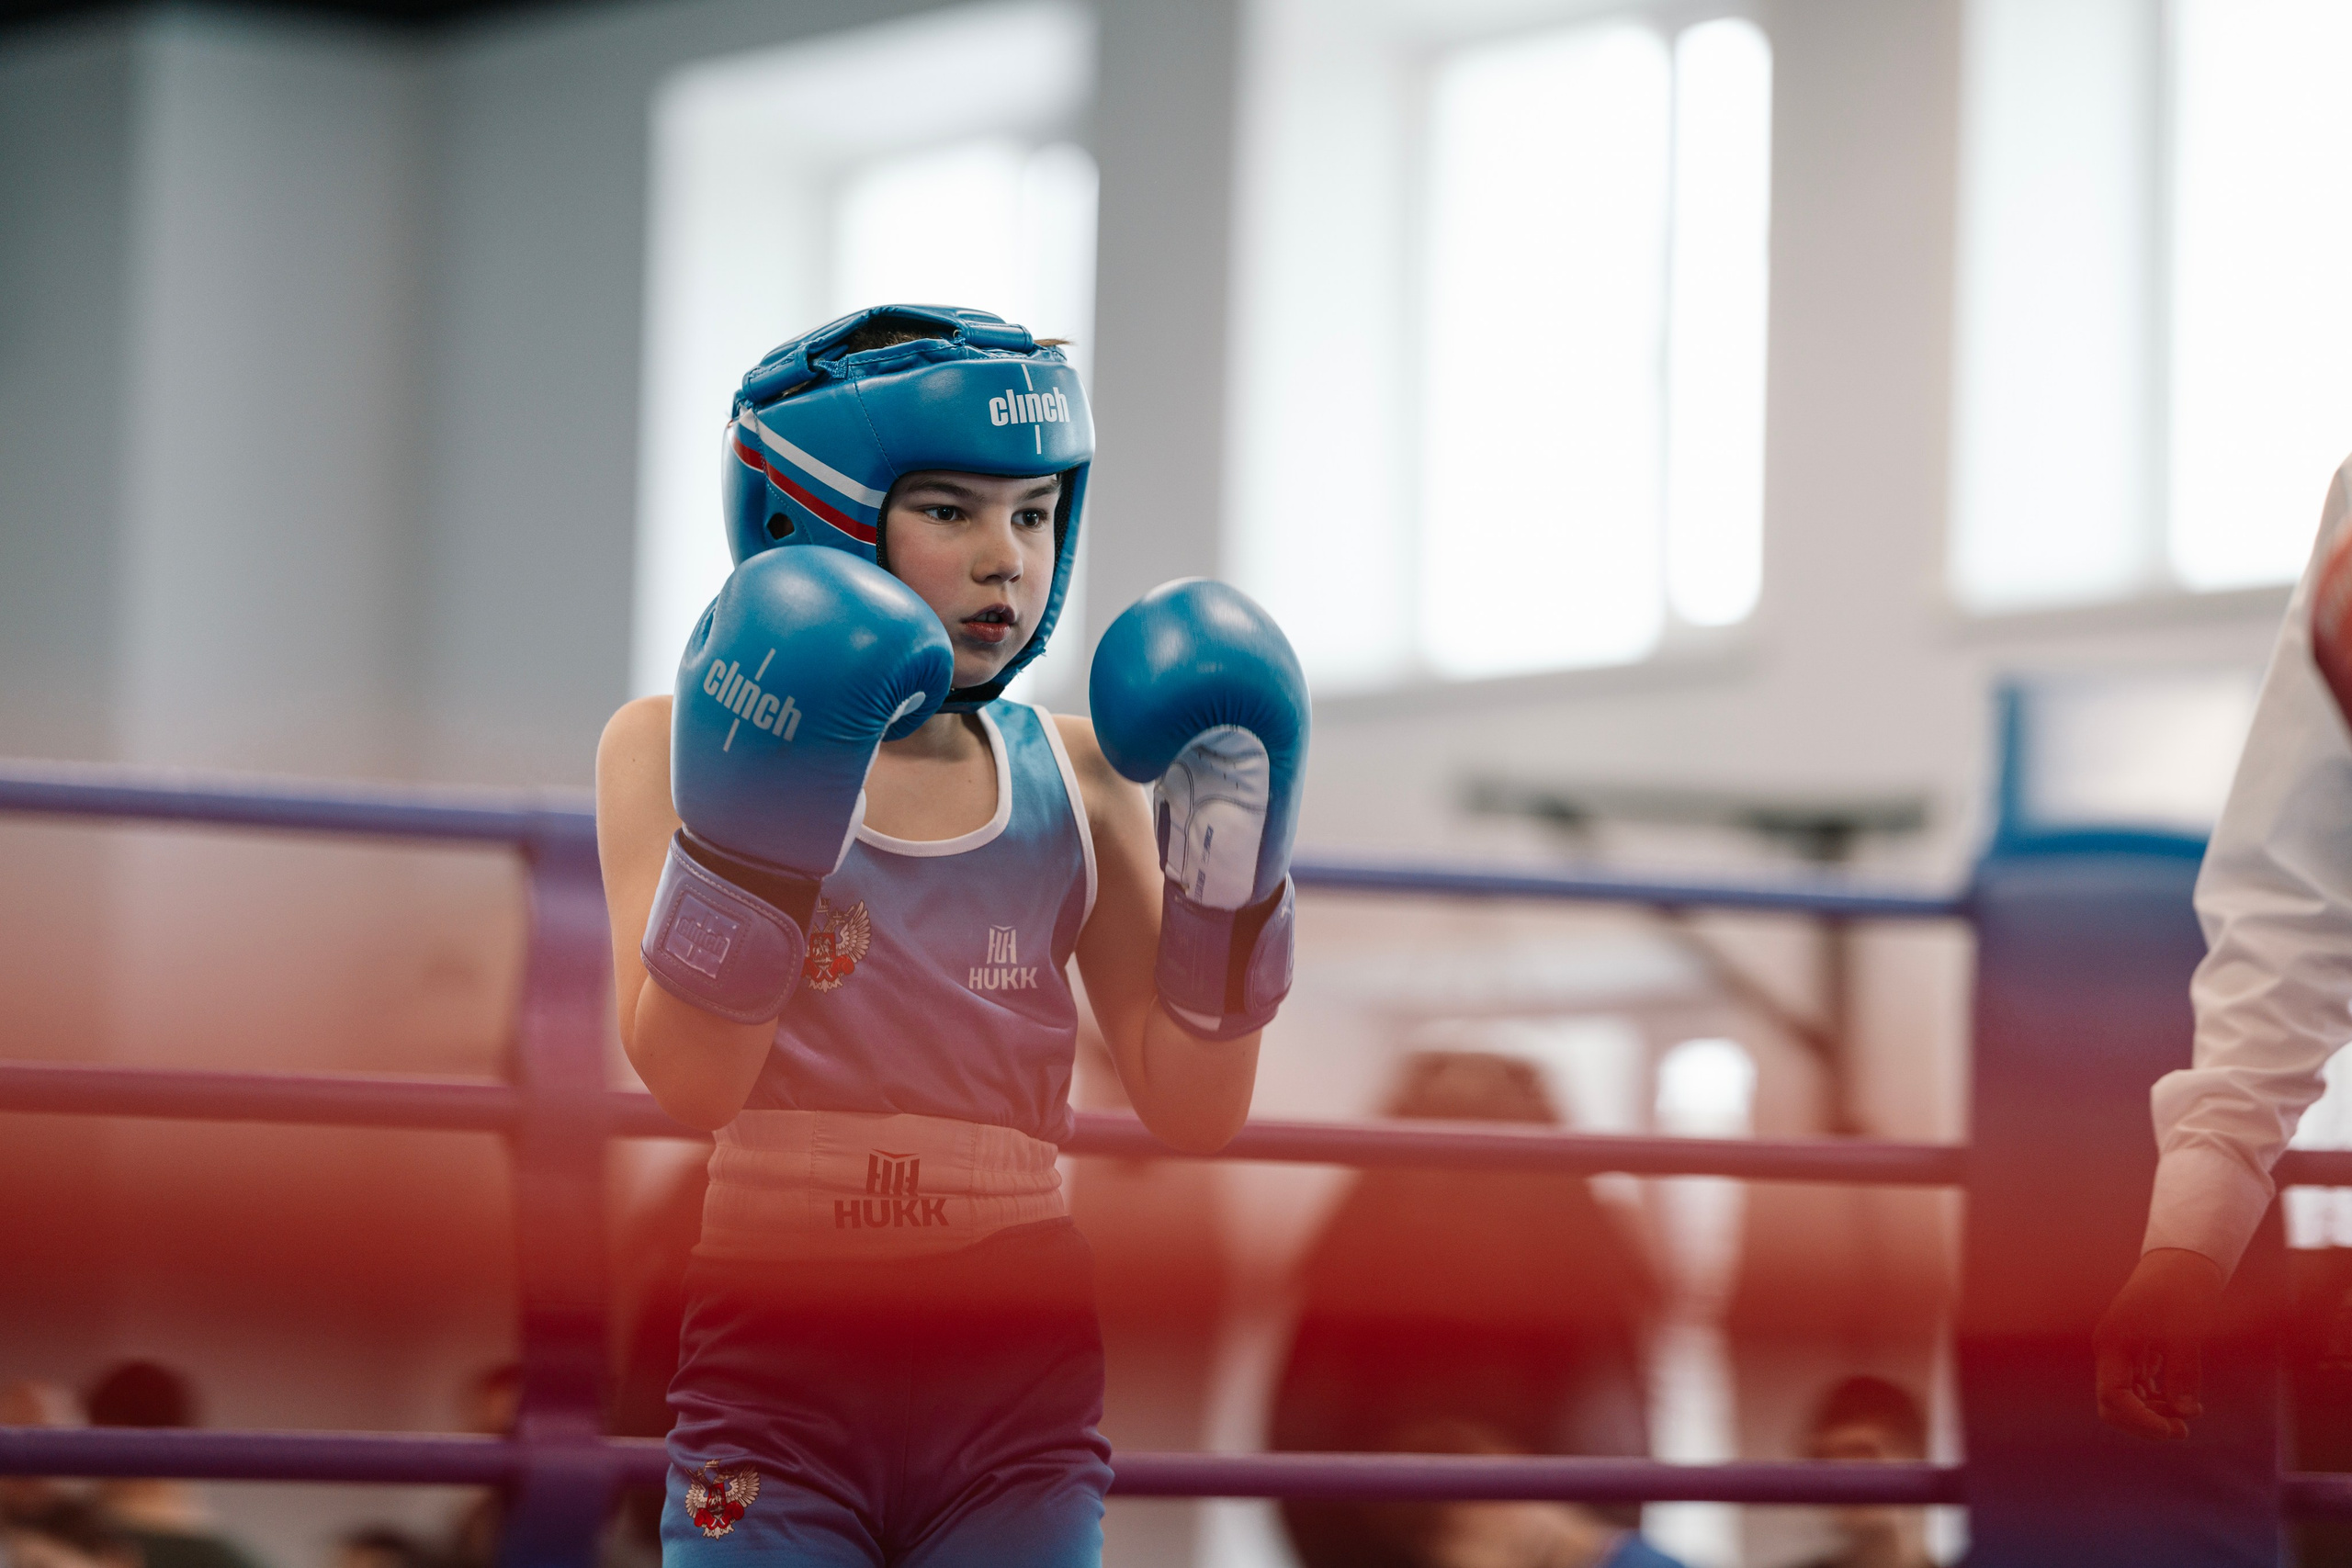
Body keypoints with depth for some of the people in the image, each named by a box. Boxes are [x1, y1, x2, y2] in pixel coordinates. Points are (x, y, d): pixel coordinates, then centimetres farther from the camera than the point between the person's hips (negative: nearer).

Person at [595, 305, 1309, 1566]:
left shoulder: (1076, 780, 9)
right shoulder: (671, 749, 1)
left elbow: (1195, 1111, 6)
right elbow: (687, 1080, -12)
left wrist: (1231, 866, -3)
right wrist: (746, 829, -22)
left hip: (1019, 1376, 3)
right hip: (775, 1365, -2)